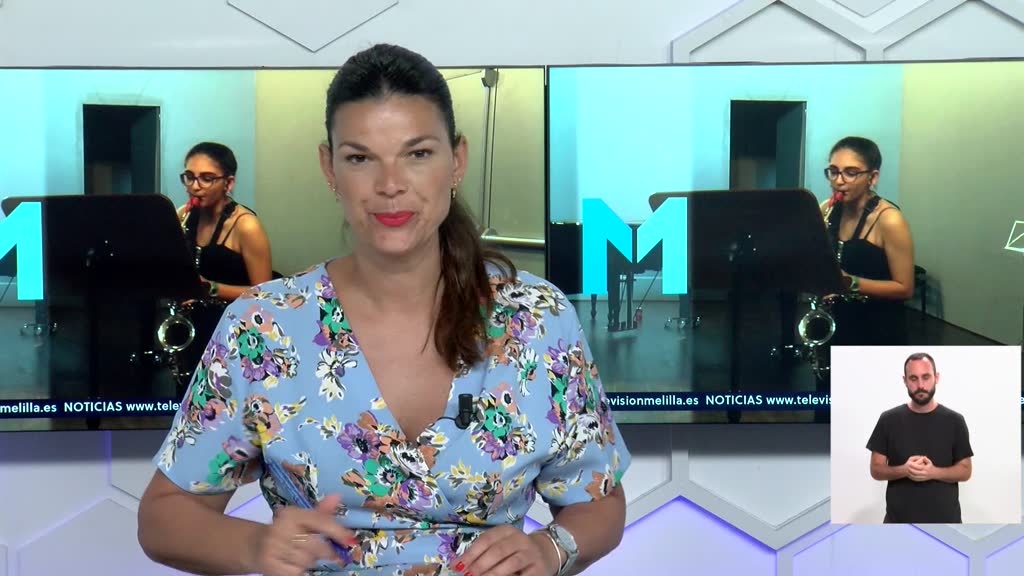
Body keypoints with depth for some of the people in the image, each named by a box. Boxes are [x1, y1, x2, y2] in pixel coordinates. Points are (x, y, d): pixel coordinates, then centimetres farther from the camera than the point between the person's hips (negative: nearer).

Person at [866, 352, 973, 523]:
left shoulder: (954, 421, 1)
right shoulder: (889, 420, 1)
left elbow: (965, 471, 2)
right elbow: (876, 469, 3)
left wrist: (934, 472, -17)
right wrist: (903, 470, -18)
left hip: (944, 521, 0)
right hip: (899, 521, 0)